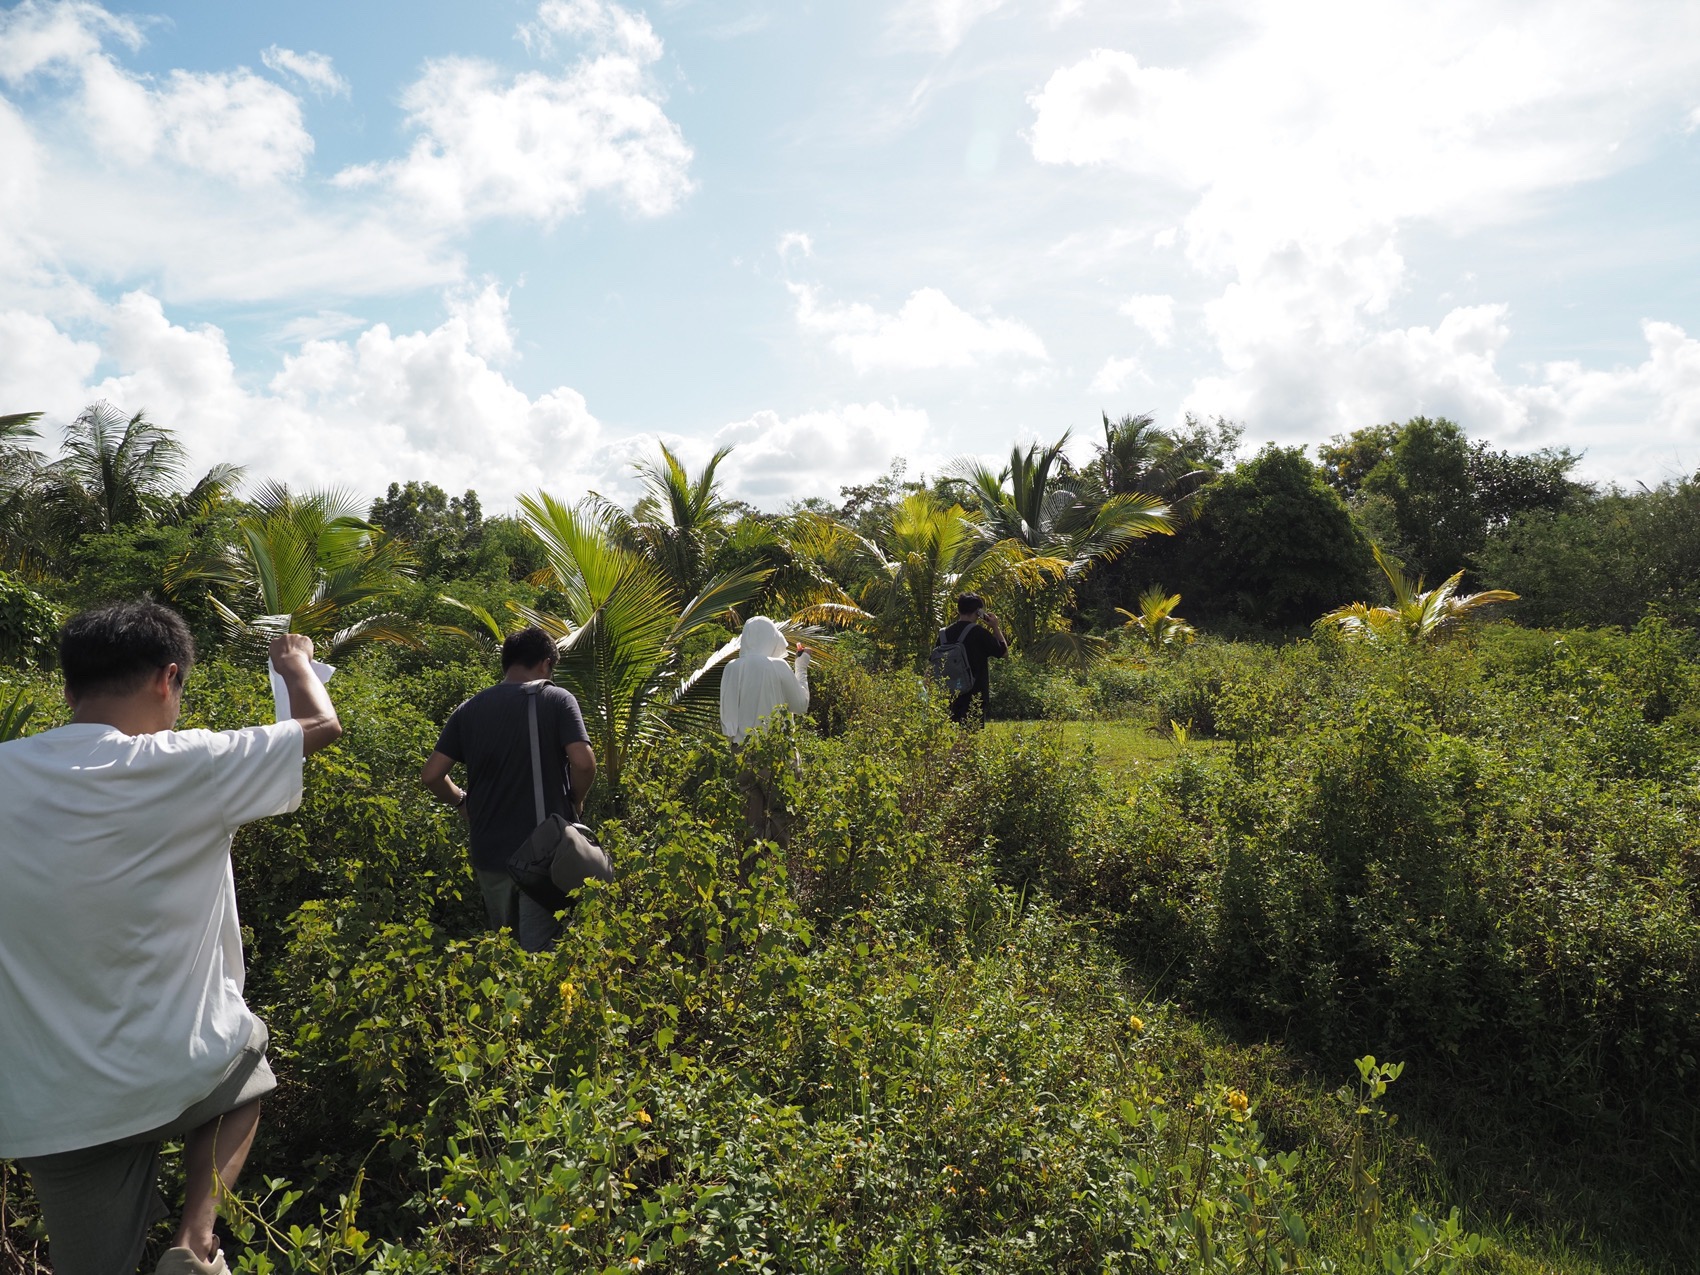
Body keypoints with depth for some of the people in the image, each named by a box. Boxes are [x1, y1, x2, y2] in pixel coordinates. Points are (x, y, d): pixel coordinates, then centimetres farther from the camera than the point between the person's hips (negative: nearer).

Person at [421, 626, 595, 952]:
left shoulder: (469, 709, 4)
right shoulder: (558, 700, -6)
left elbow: (430, 775, 0)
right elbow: (583, 763, -17)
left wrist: (461, 802, 18)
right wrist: (575, 802, 1)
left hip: (490, 851, 4)